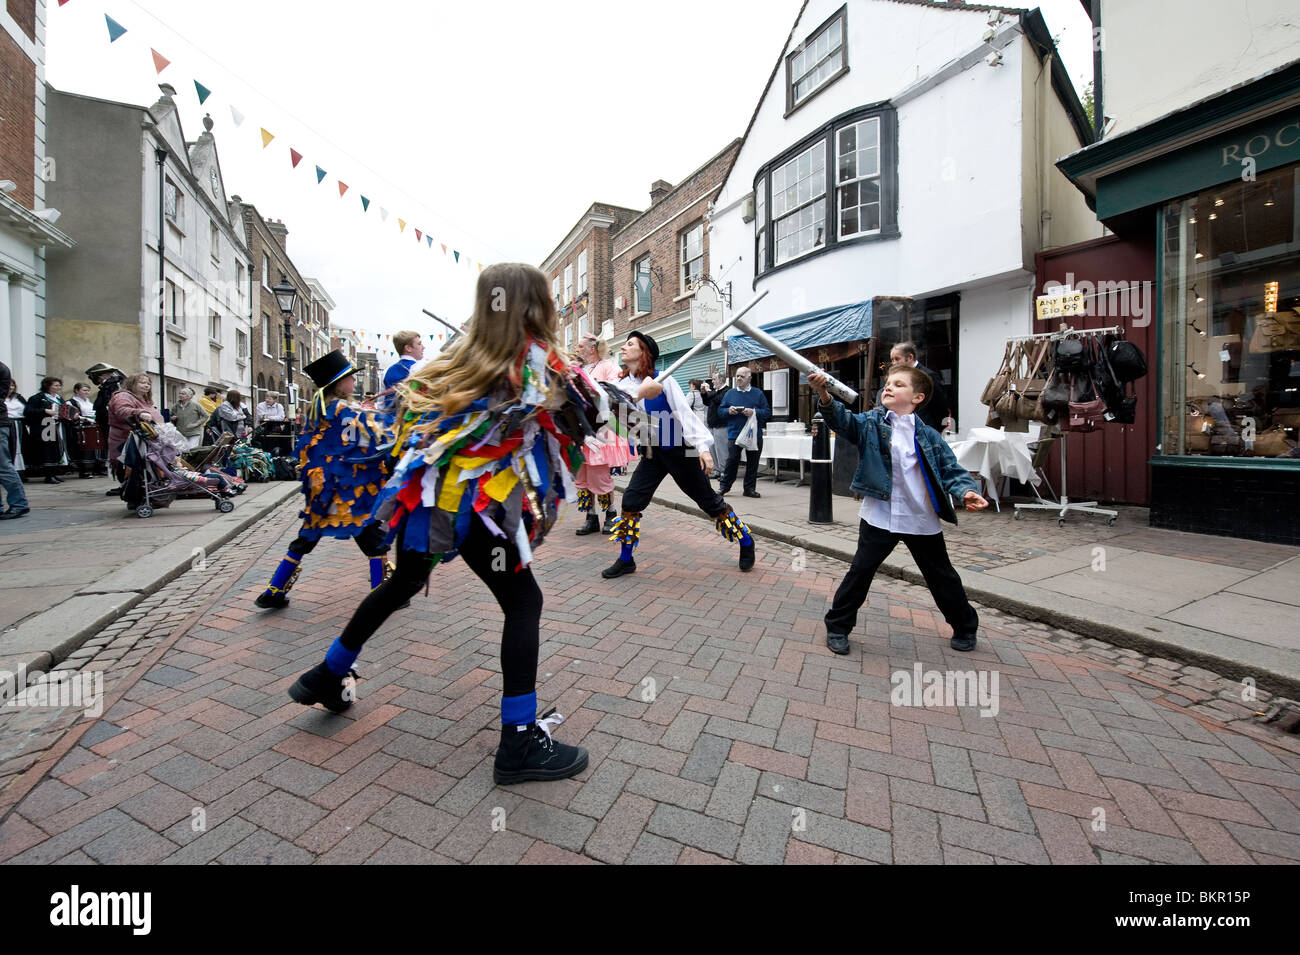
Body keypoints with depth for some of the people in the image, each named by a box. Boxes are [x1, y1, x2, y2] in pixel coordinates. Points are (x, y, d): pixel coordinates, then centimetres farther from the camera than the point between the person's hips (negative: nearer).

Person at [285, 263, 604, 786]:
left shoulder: (461, 351, 9)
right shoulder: (537, 363, -8)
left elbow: (411, 395, 18)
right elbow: (589, 417, 0)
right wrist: (584, 379, 18)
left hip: (425, 495, 8)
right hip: (475, 506, -7)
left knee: (400, 585, 28)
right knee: (523, 602, 3)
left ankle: (327, 678, 48)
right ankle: (520, 742, 6)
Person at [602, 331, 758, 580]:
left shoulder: (662, 379, -13)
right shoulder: (623, 384, 2)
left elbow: (684, 412, -17)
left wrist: (703, 447, -24)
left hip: (679, 451, -5)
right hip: (652, 454, 5)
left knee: (709, 501, 3)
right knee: (630, 501, -4)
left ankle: (746, 542, 23)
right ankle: (625, 560, 12)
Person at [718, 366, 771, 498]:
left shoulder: (758, 393, 5)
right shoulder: (730, 393, 9)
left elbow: (767, 412, 1)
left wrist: (754, 412, -15)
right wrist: (729, 411, -12)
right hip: (734, 434, 0)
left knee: (753, 463, 6)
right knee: (731, 461, -2)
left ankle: (750, 488, 16)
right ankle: (724, 486, 10)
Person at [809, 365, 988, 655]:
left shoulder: (929, 436, 1)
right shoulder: (872, 422, -2)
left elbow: (952, 470, 5)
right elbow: (845, 421, -21)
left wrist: (966, 491, -15)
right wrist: (825, 397, -39)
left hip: (922, 520, 2)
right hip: (880, 516, -2)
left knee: (942, 576, 18)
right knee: (860, 571, 1)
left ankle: (965, 627, 42)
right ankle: (838, 626, 18)